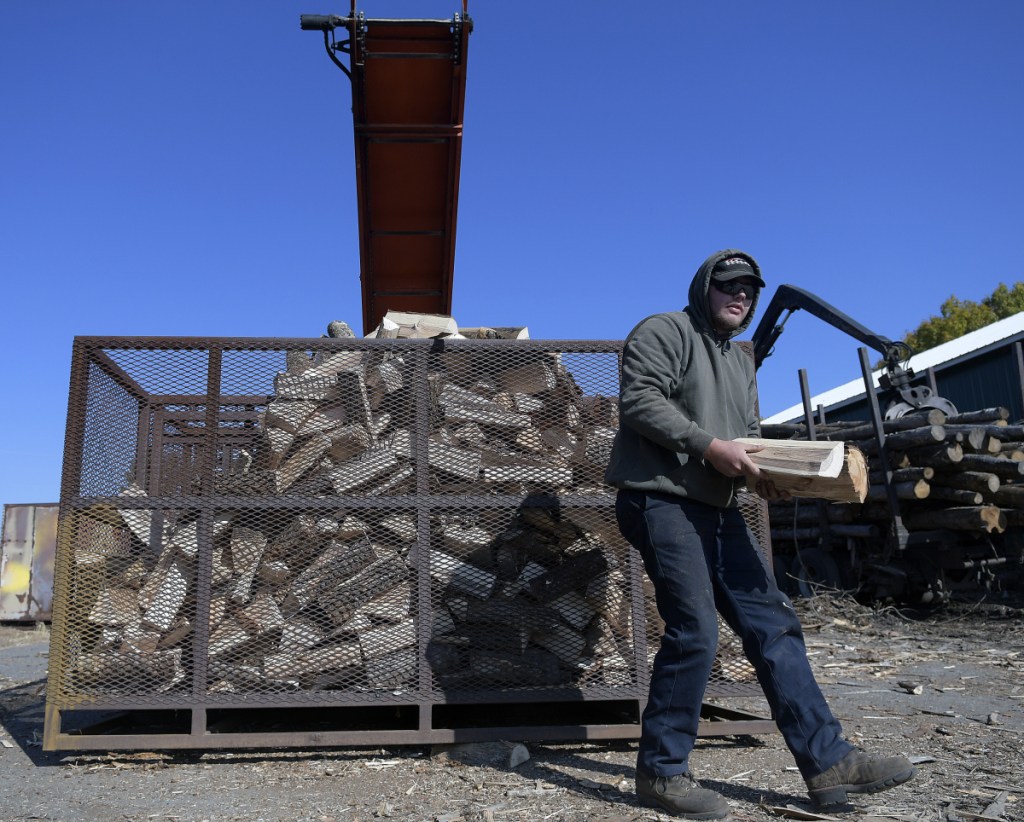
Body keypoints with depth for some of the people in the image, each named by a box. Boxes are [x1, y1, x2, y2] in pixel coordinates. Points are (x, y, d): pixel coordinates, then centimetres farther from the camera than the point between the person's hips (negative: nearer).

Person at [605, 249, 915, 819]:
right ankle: (662, 772, 3)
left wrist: (761, 470, 2)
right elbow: (640, 402, -15)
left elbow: (749, 432, 24)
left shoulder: (742, 361, 25)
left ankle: (828, 761, 12)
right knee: (695, 633, -13)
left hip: (720, 511, 9)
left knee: (774, 625, 5)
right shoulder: (664, 332, -2)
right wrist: (709, 446, -20)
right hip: (663, 500, -9)